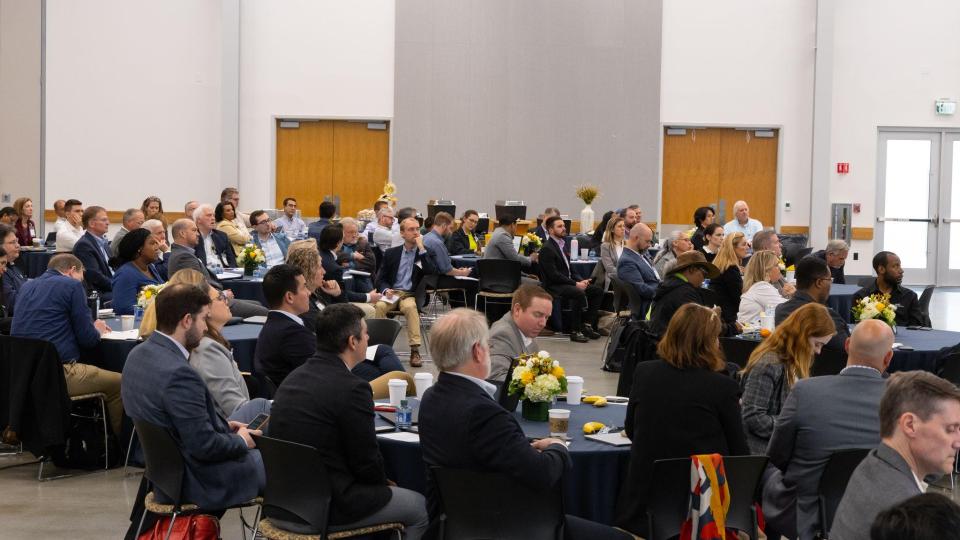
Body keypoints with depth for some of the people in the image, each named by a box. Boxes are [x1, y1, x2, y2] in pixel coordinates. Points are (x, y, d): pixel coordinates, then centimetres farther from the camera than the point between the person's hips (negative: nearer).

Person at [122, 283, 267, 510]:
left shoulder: (139, 354, -2)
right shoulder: (179, 374, -32)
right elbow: (204, 446, -28)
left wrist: (223, 425, 8)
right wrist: (241, 441, -9)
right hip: (204, 482, -10)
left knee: (260, 406, 21)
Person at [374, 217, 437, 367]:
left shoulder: (425, 252, 11)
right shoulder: (391, 253, 15)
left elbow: (430, 272, -8)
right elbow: (380, 279, 14)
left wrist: (421, 248, -10)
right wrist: (386, 290, -8)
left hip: (411, 295, -2)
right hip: (392, 294, 2)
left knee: (410, 307, -37)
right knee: (379, 306, -32)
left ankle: (415, 350, -36)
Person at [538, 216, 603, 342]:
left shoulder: (564, 244, 17)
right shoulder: (547, 249, -12)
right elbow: (553, 275, -19)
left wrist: (581, 280, 2)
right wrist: (575, 284, -19)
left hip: (568, 282, 9)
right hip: (553, 286, -9)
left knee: (598, 290, -1)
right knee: (579, 293, -33)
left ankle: (587, 325, -1)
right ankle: (575, 331, -25)